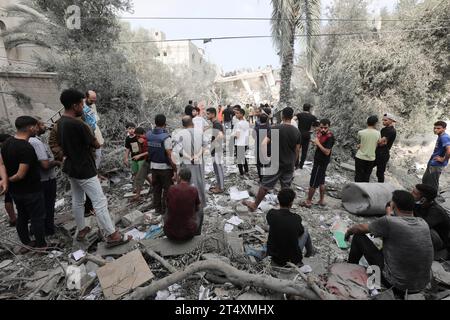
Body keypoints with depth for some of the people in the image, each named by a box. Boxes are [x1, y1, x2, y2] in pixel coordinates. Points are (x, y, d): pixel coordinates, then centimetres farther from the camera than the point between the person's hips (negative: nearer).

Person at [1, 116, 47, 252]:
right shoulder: (27, 148, -26)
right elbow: (21, 175, -25)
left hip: (15, 190, 8)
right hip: (31, 191, -8)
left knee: (22, 216, 20)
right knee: (38, 218, 6)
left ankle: (26, 243, 34)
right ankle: (41, 245, 19)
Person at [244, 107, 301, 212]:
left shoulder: (275, 128, -10)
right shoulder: (297, 132, -1)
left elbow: (264, 143, -20)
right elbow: (297, 150, 5)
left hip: (276, 163, -3)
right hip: (289, 165, 3)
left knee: (265, 185, 8)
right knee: (286, 188, 13)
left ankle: (255, 205, 22)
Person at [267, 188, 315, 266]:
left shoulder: (271, 214, -15)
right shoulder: (296, 218, -19)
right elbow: (300, 231, 3)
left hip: (273, 256, 2)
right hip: (291, 259, -2)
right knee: (305, 231, 16)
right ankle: (310, 252, 43)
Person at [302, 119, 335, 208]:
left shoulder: (330, 137, -21)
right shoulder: (320, 133, 5)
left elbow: (327, 152, -24)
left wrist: (318, 143, -23)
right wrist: (315, 142, 2)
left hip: (321, 163, -10)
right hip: (319, 161, 10)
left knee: (313, 183, 0)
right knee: (321, 181, 18)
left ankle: (308, 201, 12)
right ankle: (322, 200, 31)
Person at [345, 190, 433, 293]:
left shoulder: (388, 222, -22)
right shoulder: (423, 223, -5)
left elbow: (361, 228, -6)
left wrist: (349, 231, 14)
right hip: (423, 285, 6)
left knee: (359, 237, 2)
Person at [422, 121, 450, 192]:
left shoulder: (444, 137, -21)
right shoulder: (441, 137, 10)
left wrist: (443, 159, -20)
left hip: (436, 165, -10)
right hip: (432, 163, 10)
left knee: (432, 184, 1)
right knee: (425, 181, 22)